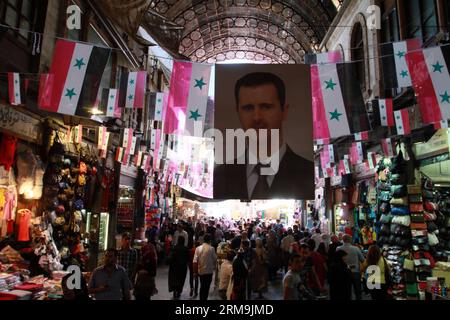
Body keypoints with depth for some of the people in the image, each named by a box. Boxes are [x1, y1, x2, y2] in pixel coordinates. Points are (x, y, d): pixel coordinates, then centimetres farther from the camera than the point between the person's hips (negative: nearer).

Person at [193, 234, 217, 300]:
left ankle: (201, 298, 32)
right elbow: (215, 259, -6)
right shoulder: (211, 248, -14)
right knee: (206, 287, 7)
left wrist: (195, 271, 3)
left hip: (200, 271, 4)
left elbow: (195, 261, -5)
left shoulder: (198, 248, -4)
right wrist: (214, 266, 14)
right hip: (209, 271, -4)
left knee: (202, 286, 22)